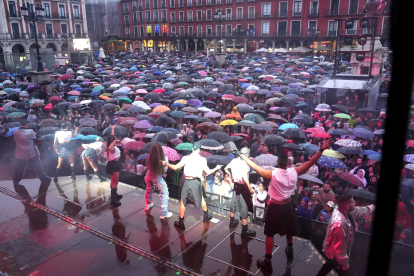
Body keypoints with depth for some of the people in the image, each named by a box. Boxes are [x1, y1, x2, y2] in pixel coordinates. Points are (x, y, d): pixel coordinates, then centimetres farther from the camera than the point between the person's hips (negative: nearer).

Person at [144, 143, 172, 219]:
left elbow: (148, 166, 1)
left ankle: (148, 204, 53)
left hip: (149, 176, 5)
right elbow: (164, 170, -14)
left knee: (149, 190, 30)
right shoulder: (163, 158, -25)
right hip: (157, 178, -5)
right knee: (164, 194, 9)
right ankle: (164, 213, 8)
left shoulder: (149, 157, -15)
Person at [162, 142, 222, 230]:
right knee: (201, 198, 25)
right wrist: (216, 168, 18)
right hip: (197, 182, 1)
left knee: (183, 201, 11)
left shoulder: (186, 158, -4)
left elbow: (175, 167, -1)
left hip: (187, 182, -1)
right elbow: (208, 172, 0)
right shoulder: (202, 159, -4)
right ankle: (206, 215, 42)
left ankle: (181, 222, 15)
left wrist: (166, 163, 15)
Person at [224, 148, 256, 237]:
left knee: (234, 202, 21)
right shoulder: (245, 162, -20)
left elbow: (226, 169, 13)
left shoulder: (234, 160, 2)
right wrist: (250, 188, -23)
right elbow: (244, 177, -28)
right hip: (242, 186, -7)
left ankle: (232, 221, 39)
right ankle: (245, 229, 3)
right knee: (244, 205, -2)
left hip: (235, 184, 8)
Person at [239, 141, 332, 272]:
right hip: (287, 206, 4)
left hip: (275, 207, -4)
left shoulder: (273, 174, -25)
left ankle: (267, 260, 15)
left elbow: (256, 167, -18)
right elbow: (310, 163, -10)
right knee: (288, 229, 29)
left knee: (270, 234, 8)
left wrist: (244, 157, -4)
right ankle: (290, 250, 52)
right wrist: (322, 149, -8)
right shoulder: (294, 172, -15)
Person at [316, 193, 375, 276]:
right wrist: (345, 263, -20)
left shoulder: (344, 211, -14)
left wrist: (373, 207, 18)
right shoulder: (339, 223, -42)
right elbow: (338, 248, -32)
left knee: (329, 265, 33)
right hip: (335, 254, -9)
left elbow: (360, 211, 7)